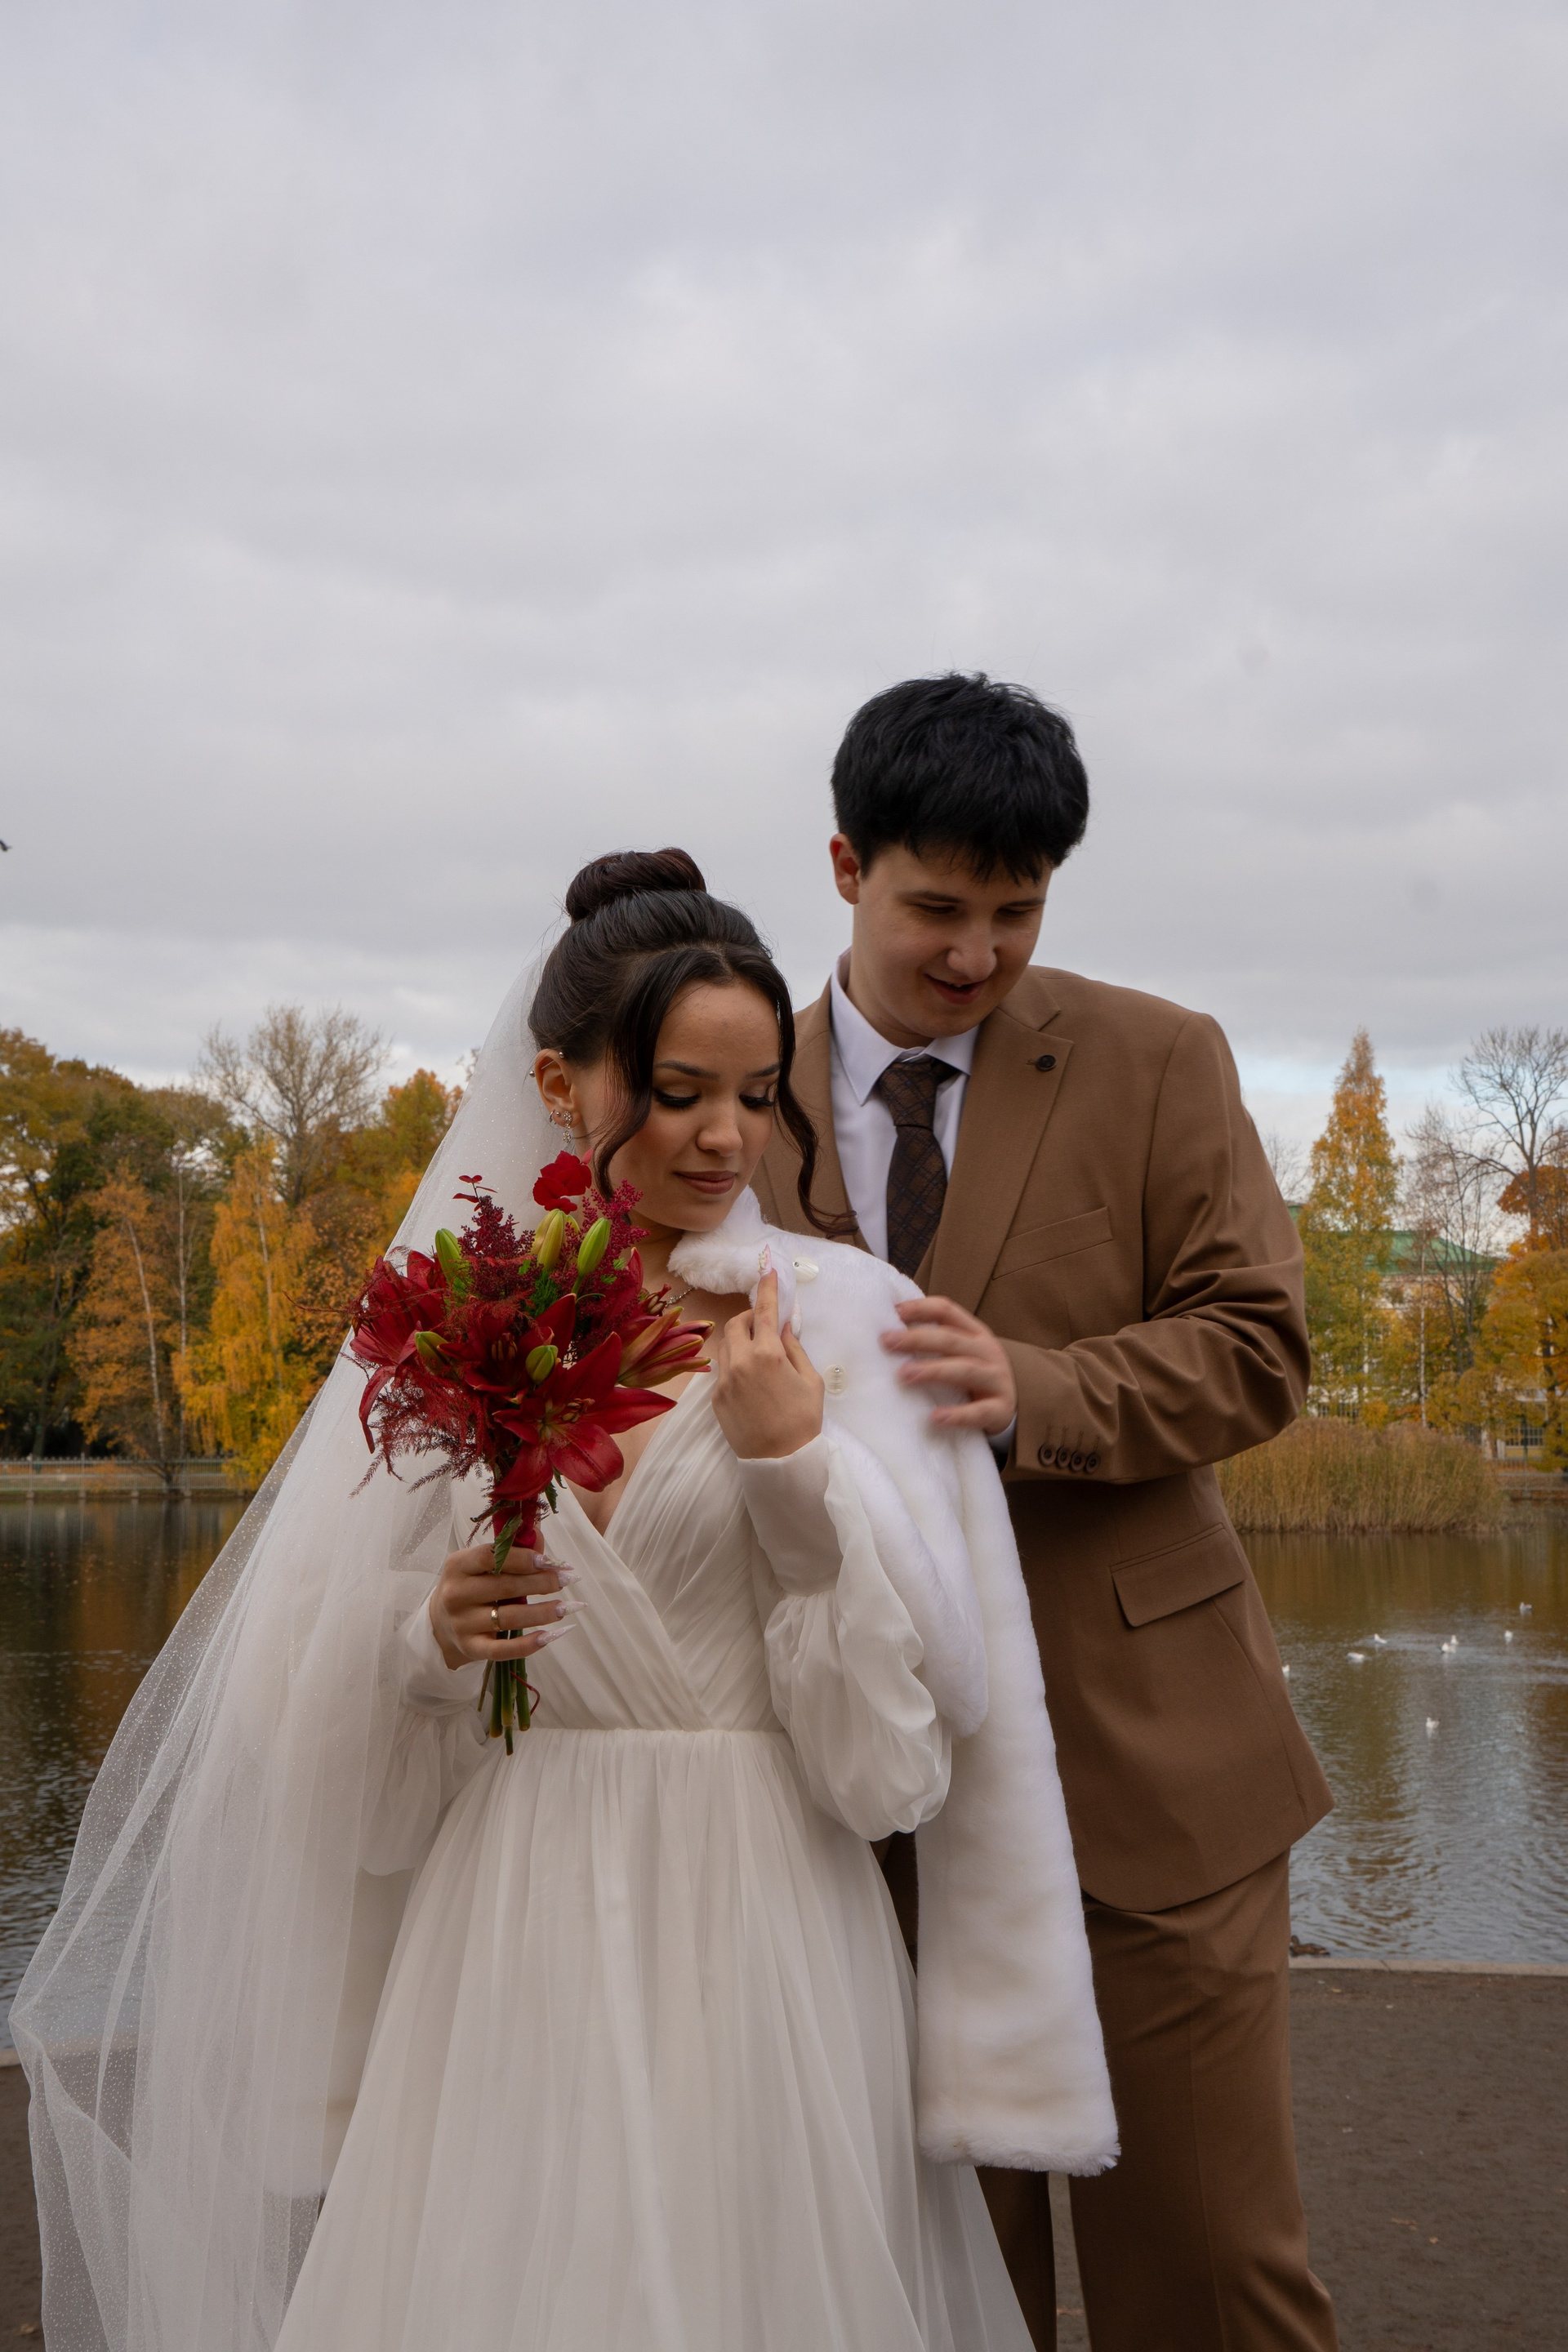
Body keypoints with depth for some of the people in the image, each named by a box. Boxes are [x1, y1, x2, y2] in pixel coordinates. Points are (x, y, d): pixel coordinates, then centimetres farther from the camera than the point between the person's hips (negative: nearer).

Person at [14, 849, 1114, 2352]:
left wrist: (798, 1463, -16)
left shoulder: (848, 1315, -4)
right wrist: (429, 1641, -13)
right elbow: (337, 1708, 7)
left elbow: (904, 1722, -6)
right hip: (508, 1946, 2)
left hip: (757, 1941, -1)